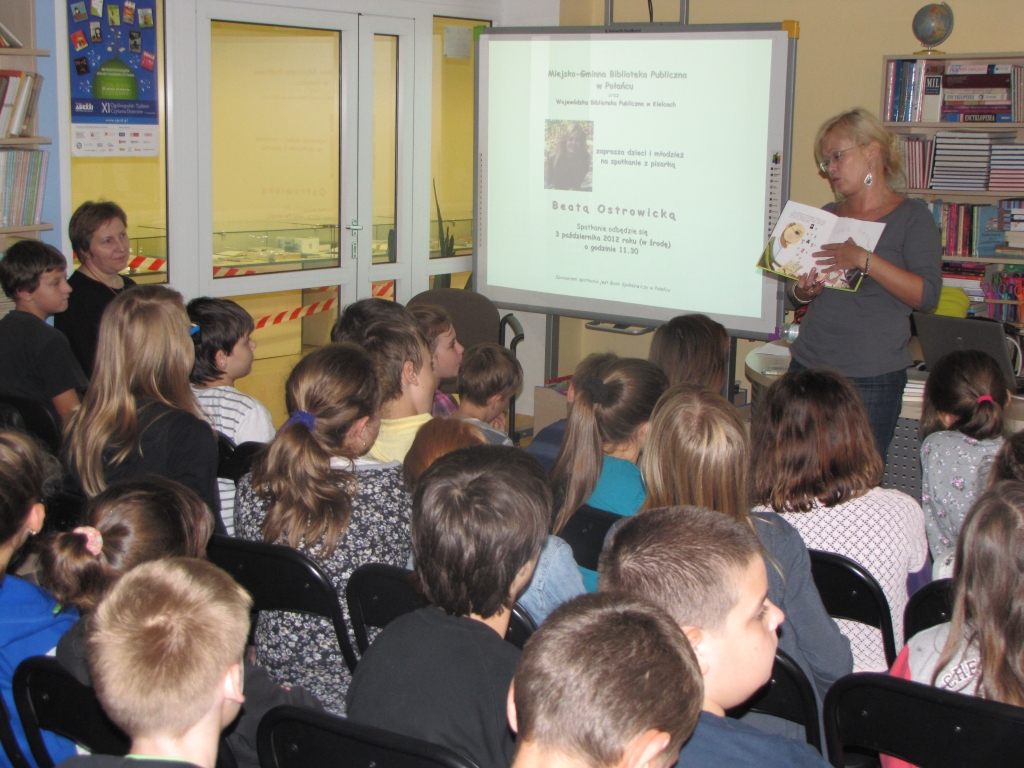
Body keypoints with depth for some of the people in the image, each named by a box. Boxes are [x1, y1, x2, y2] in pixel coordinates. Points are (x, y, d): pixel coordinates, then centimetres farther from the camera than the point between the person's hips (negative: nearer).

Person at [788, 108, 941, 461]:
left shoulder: (912, 216, -1)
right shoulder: (827, 216, 16)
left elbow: (927, 294, -12)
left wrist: (864, 260, -22)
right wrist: (803, 291, -2)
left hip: (872, 379, -5)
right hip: (808, 366, 5)